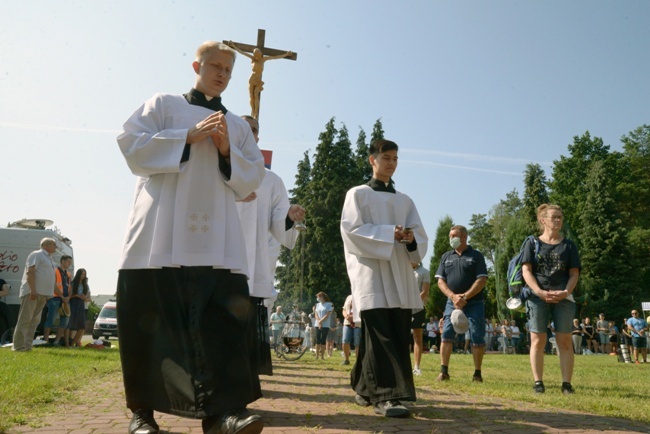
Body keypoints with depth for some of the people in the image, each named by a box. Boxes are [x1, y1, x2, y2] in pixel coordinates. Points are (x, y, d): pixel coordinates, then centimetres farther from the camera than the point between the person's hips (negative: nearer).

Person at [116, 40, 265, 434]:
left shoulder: (238, 125, 19)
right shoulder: (163, 105, 13)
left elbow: (253, 178, 14)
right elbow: (132, 144, -1)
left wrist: (228, 152, -4)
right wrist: (189, 136, -8)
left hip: (216, 238, 2)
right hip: (161, 235, -2)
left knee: (224, 319, -11)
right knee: (151, 319, 0)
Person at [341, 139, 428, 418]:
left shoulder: (405, 201, 20)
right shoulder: (357, 194, 6)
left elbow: (421, 235, 13)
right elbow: (351, 230, -7)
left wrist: (411, 239, -12)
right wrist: (390, 233, -14)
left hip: (399, 273, 5)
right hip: (370, 271, -5)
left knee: (399, 335, 2)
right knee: (380, 335, -13)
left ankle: (365, 387, 16)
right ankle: (385, 395, -13)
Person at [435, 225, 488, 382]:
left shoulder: (476, 256, 2)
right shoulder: (446, 257, 12)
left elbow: (482, 280, -7)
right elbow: (440, 280, 5)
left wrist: (465, 297, -16)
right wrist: (453, 296, -12)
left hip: (474, 303, -3)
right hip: (452, 302, 3)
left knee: (477, 338, -1)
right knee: (446, 335, -4)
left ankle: (477, 373, 10)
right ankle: (444, 371, 0)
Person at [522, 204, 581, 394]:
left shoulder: (569, 245, 12)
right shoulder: (532, 244, 8)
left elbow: (574, 273, 7)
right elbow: (526, 271, 0)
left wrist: (566, 292, -11)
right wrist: (539, 292, -14)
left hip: (563, 297, 1)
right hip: (537, 296, -1)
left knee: (564, 341, -1)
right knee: (537, 340, -2)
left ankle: (567, 383, 4)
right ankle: (538, 382, 4)